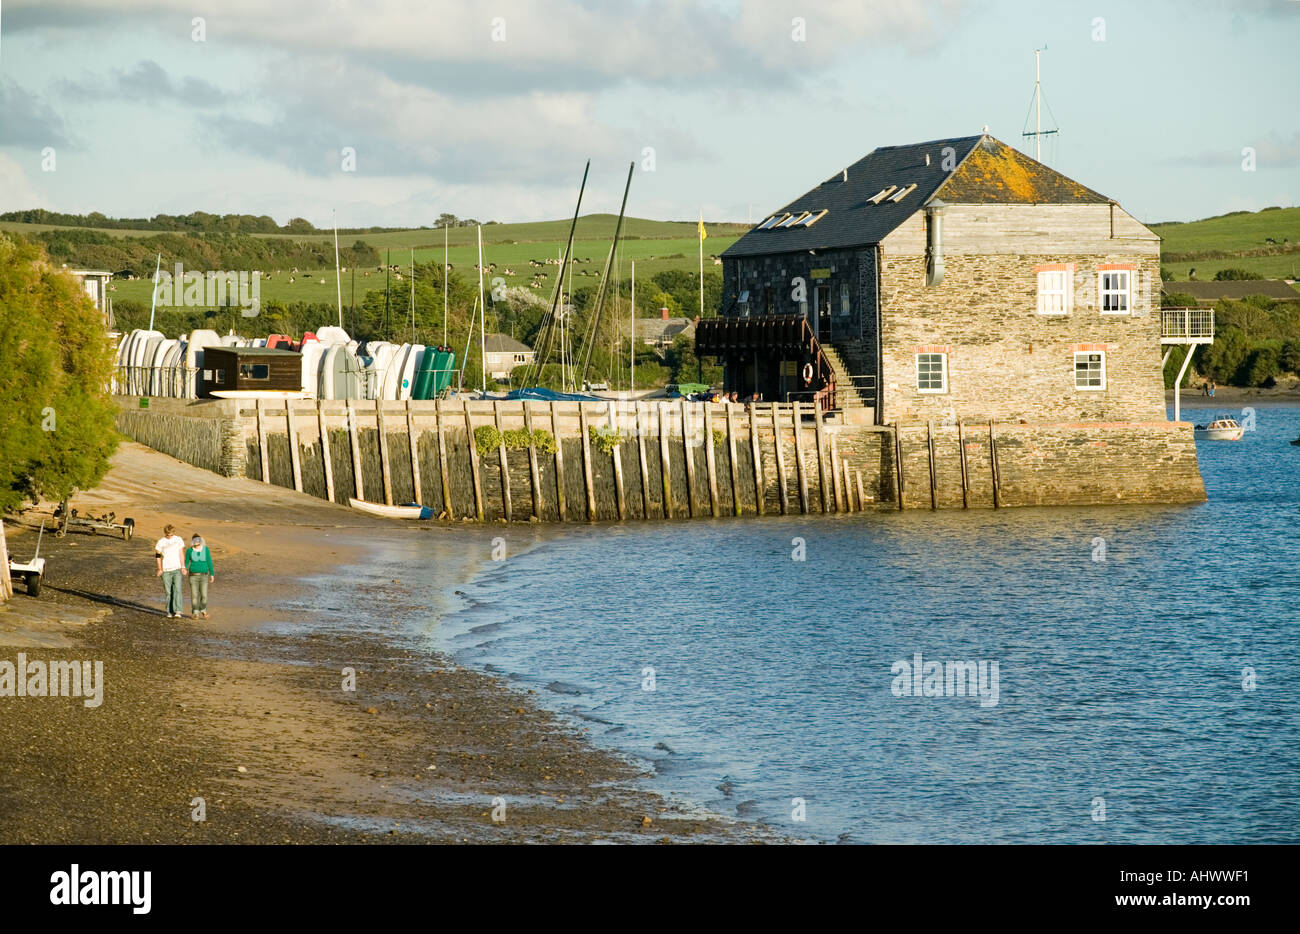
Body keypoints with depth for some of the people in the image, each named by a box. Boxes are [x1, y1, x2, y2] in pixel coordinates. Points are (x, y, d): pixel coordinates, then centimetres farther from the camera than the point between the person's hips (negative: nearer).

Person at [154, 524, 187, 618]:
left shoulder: (179, 540, 4)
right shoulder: (161, 542, 0)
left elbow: (181, 554, 9)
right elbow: (157, 556, 8)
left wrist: (183, 567, 1)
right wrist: (159, 569, 3)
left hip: (177, 569, 0)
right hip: (166, 571, 0)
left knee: (177, 590, -14)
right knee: (168, 592, 3)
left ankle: (178, 612, -21)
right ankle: (170, 612, 13)